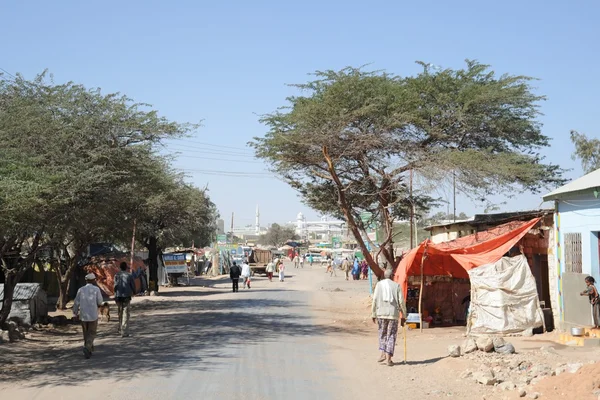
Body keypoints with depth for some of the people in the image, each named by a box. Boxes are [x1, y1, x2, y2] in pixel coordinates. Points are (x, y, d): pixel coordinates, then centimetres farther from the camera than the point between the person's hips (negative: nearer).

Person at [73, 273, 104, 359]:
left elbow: (76, 303, -1)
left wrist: (75, 314, 11)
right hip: (93, 315, -3)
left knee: (86, 333, 20)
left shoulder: (81, 290, -1)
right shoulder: (96, 289, -6)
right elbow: (99, 302, -2)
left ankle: (89, 350, 28)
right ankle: (87, 348, -18)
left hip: (83, 315, 3)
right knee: (91, 334, 5)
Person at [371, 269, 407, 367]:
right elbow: (401, 302, -1)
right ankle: (388, 358, 1)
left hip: (381, 314, 1)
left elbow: (375, 300, -1)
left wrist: (373, 315, 5)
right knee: (391, 336, 5)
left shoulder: (379, 285, 2)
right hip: (393, 314, -1)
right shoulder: (396, 286, 0)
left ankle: (383, 353, 4)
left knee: (382, 334, 17)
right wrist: (403, 316, 8)